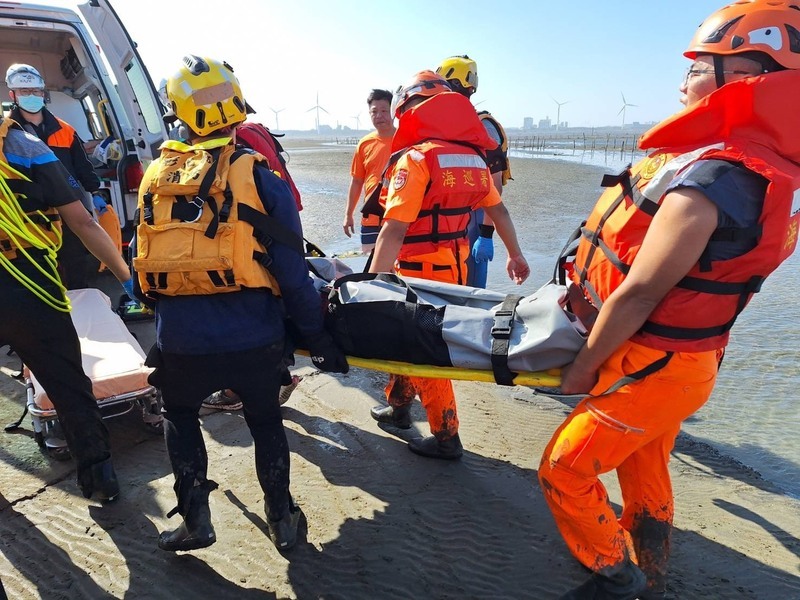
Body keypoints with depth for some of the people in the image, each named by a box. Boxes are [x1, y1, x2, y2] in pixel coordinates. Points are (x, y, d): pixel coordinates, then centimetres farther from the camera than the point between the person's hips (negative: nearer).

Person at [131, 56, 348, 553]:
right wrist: (318, 338, -2)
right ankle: (282, 519, 33)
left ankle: (195, 520, 28)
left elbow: (143, 259, 14)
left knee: (180, 415, 30)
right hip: (253, 339, -1)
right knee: (265, 419, 24)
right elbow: (291, 273, -10)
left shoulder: (156, 175, 6)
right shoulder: (258, 175, -6)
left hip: (181, 342, 2)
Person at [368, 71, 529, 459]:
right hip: (456, 265, 8)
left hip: (422, 272, -7)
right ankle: (398, 406, 40)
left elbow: (395, 228, -25)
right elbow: (497, 209, 14)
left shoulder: (415, 159, -16)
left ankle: (446, 437, 18)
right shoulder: (472, 157, 6)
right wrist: (515, 254, 24)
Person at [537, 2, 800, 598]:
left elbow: (637, 294, -25)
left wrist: (583, 369, -12)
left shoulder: (710, 180, -27)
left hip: (649, 369, -9)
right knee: (645, 474, 24)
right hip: (684, 362, 9)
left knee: (565, 470, 5)